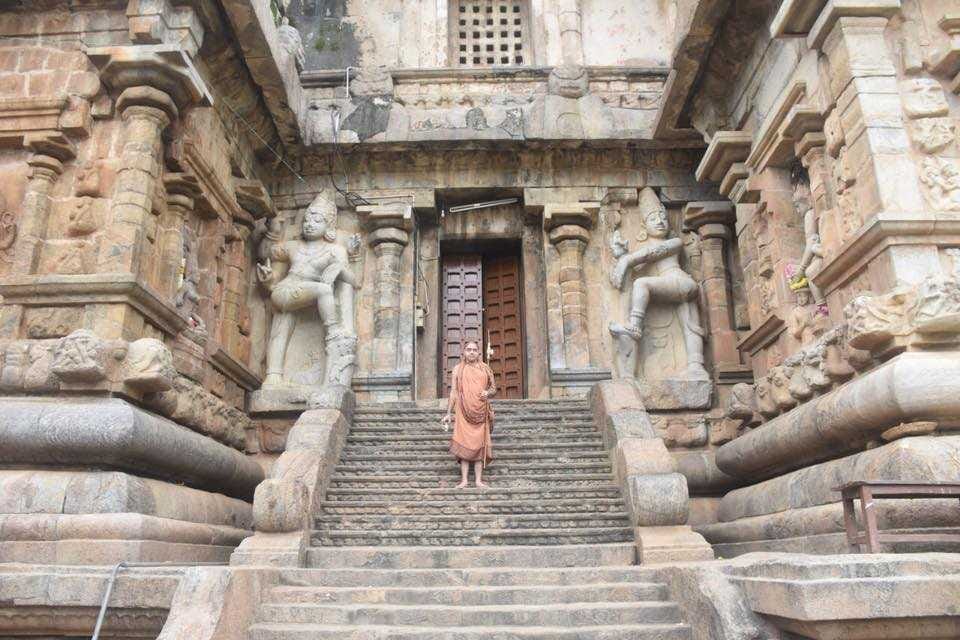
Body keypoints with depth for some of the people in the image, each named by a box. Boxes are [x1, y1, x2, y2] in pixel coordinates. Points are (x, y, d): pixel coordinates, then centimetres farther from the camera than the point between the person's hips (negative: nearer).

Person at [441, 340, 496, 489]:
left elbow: (494, 388, 16)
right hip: (463, 411, -1)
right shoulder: (458, 369, 9)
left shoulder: (485, 368, 11)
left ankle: (479, 480, 2)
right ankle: (464, 480, -3)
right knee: (464, 444, -5)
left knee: (479, 444, -1)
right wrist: (448, 413, 4)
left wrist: (488, 393, -7)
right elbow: (453, 392, 8)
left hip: (480, 412, 1)